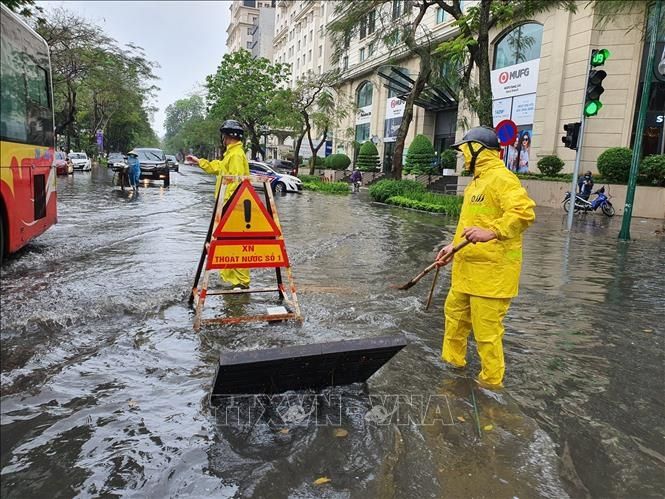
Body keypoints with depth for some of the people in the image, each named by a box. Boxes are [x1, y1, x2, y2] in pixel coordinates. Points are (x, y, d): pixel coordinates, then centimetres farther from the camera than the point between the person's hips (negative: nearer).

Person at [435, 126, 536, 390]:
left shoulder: (501, 179, -15)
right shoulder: (476, 182, 16)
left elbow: (524, 212, -28)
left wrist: (492, 232, -39)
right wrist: (453, 247, 18)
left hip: (491, 270, -10)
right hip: (468, 268, 10)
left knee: (486, 327, -1)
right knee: (455, 311, 22)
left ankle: (492, 379, 16)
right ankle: (453, 358, 40)